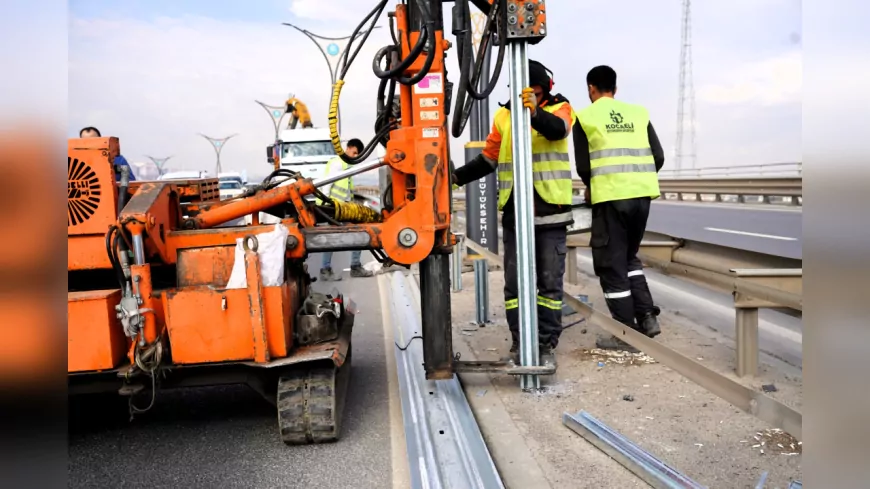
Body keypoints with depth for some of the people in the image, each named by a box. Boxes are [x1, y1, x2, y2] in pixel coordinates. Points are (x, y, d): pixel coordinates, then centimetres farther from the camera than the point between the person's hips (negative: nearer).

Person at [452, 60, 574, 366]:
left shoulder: (559, 108, 1)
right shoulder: (504, 116, 7)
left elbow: (558, 129, -23)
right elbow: (488, 159, 13)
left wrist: (535, 113, -43)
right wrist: (457, 176, 0)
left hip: (550, 210, -2)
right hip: (514, 211, 2)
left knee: (550, 281, 2)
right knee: (515, 281, 3)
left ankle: (547, 345, 10)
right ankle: (519, 343, 10)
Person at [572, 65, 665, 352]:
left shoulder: (585, 117, 1)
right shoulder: (638, 113, 12)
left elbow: (583, 165, -1)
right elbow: (658, 157, 8)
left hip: (610, 197, -5)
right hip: (641, 195, 5)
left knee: (611, 264, 4)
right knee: (629, 257, 23)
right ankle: (646, 316, 12)